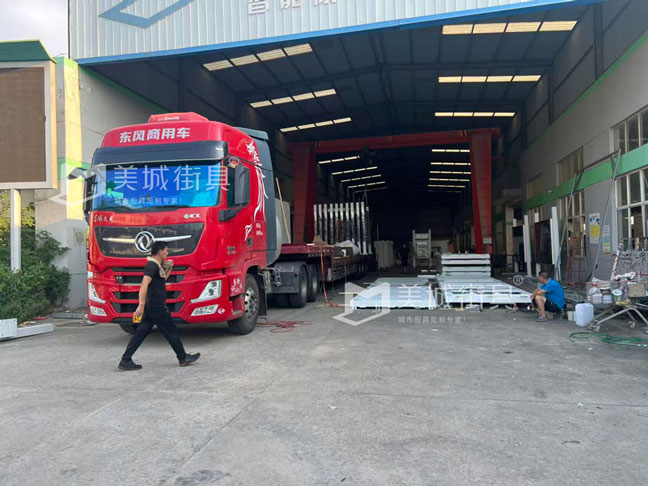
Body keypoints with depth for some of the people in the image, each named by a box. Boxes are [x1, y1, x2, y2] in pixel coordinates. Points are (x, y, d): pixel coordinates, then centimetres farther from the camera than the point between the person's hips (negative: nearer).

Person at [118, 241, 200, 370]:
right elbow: (144, 285, -26)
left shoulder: (156, 265, 15)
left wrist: (169, 269, 15)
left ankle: (125, 361, 8)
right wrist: (141, 305, -32)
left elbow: (162, 280, 29)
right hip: (156, 306, -10)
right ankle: (183, 358, 12)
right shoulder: (152, 265, -15)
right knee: (171, 331, 1)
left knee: (141, 332, 8)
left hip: (151, 306, 10)